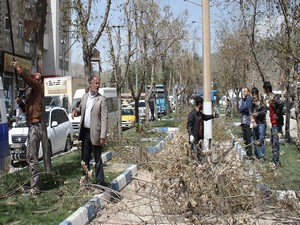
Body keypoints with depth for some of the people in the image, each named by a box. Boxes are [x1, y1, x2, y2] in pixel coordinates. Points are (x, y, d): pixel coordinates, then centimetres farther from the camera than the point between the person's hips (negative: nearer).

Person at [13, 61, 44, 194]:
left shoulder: (38, 88, -3)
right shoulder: (31, 92, 23)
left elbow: (27, 79, -22)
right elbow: (26, 109, 26)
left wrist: (17, 67, -14)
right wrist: (20, 103, 8)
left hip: (35, 126, -10)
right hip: (31, 126, 10)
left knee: (32, 158, -12)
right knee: (29, 158, 14)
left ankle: (35, 186, -12)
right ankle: (35, 183, 21)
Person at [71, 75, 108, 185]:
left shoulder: (101, 99, -9)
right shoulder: (84, 96, 10)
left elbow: (104, 119, -13)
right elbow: (81, 109, 24)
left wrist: (102, 136, -19)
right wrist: (76, 110, -1)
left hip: (95, 133, -6)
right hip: (85, 132, 6)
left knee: (97, 160, 0)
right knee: (85, 158, 15)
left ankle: (100, 182, 7)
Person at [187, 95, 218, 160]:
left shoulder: (200, 113, 11)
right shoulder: (192, 114, -16)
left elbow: (205, 117, 34)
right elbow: (188, 125, -21)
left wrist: (213, 116, 32)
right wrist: (190, 135, -33)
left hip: (200, 138, 9)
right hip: (194, 138, -9)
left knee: (199, 155, 16)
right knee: (195, 155, -7)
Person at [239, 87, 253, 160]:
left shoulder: (249, 98, -5)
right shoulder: (243, 99, 17)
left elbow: (247, 107, -16)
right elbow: (240, 109, 8)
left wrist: (243, 108, 1)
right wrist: (245, 109, -10)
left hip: (248, 121, -8)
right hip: (243, 121, 8)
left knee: (249, 139, -8)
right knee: (245, 139, 12)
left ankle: (250, 154, -6)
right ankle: (247, 153, 20)